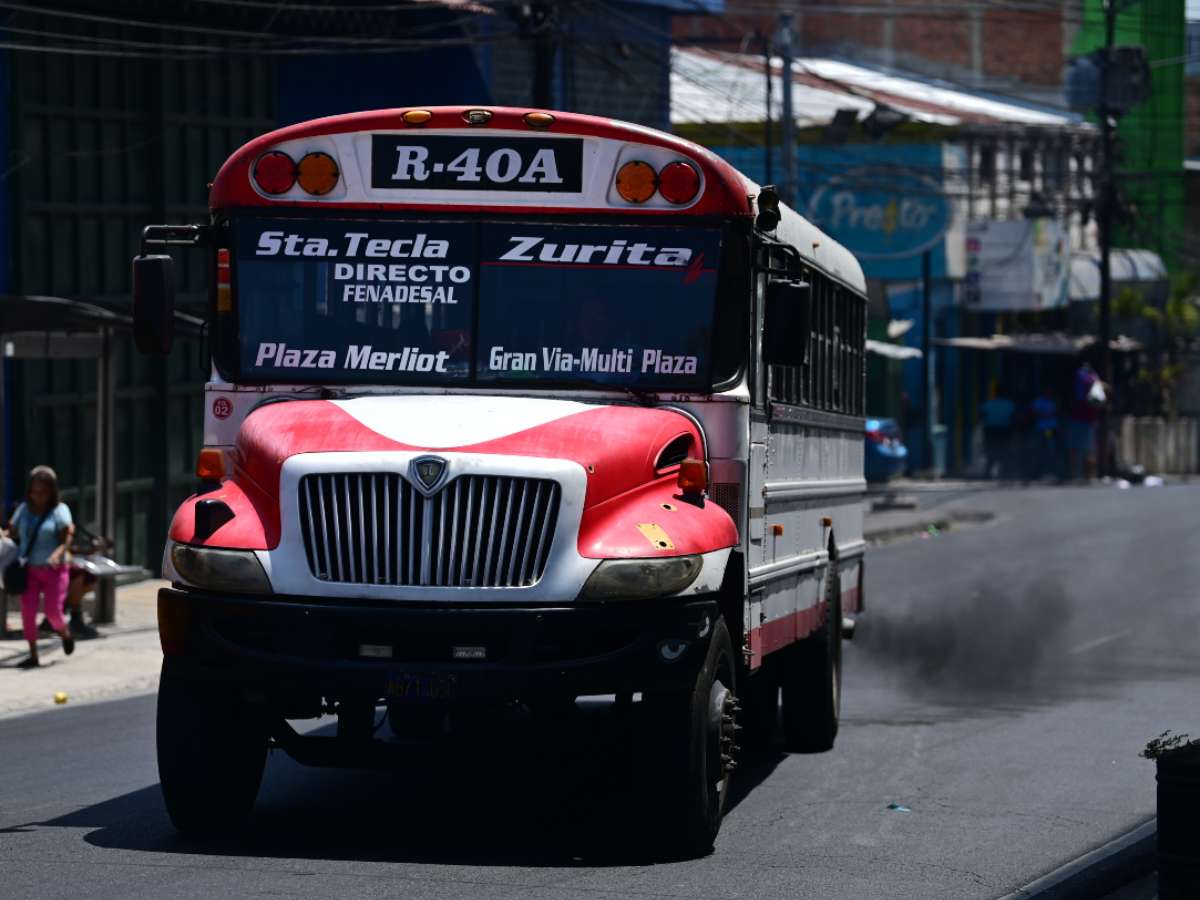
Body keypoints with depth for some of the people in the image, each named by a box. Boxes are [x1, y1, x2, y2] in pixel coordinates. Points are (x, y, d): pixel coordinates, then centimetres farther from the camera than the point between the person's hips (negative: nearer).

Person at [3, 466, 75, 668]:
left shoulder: (59, 511, -7)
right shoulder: (24, 509, 5)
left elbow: (66, 539, -12)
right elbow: (14, 533, 12)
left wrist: (57, 554, -31)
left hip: (53, 570, -3)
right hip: (30, 570, 3)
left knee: (53, 611, -8)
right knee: (27, 611, -7)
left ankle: (65, 634, 27)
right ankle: (33, 656, 1)